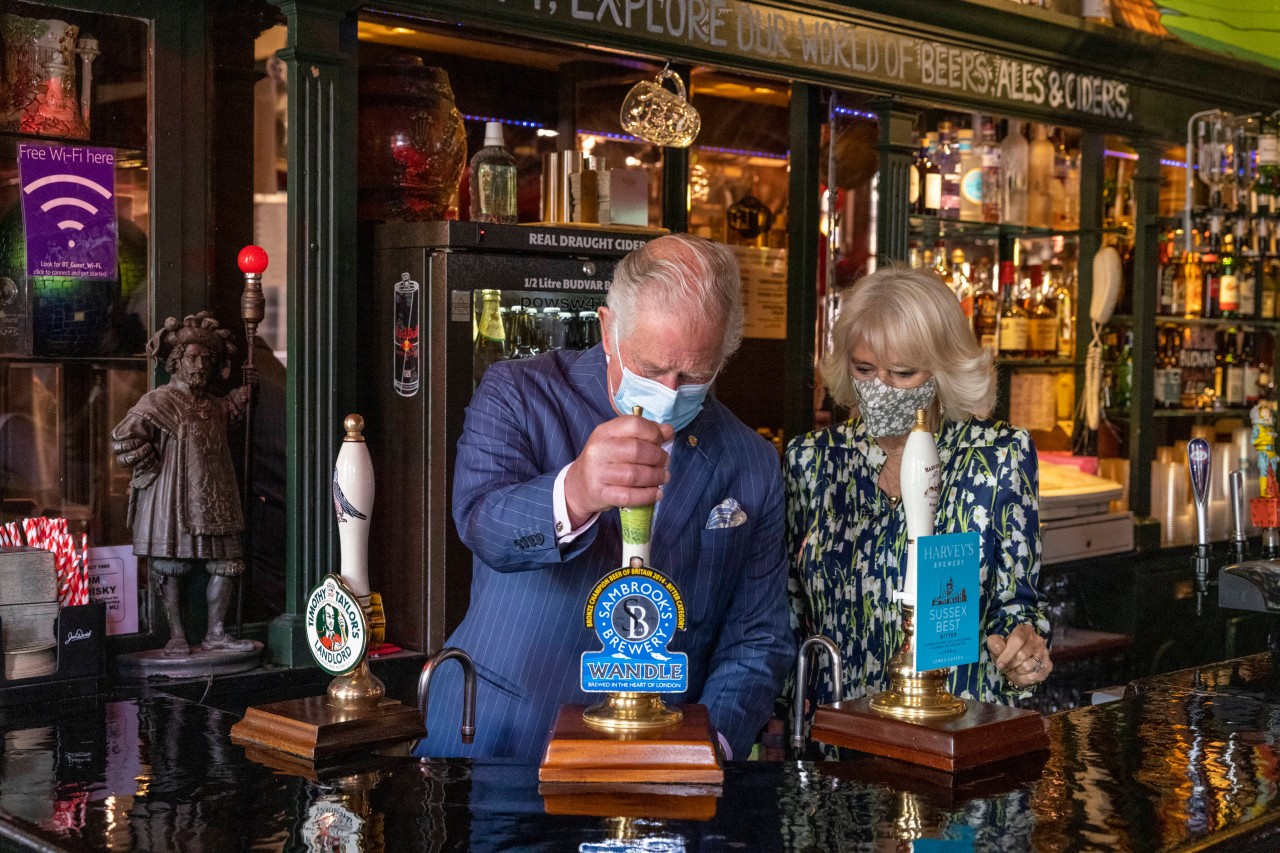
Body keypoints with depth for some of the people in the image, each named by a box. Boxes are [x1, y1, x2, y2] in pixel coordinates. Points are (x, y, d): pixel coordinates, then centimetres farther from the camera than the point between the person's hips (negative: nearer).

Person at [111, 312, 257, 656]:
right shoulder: (160, 401, -9)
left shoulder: (213, 404, 14)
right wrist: (154, 470, -12)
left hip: (214, 503, 7)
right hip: (173, 503, -7)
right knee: (171, 568, 0)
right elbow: (124, 438, -16)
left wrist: (245, 390, 25)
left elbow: (227, 418, 39)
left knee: (227, 563, 2)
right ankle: (176, 635, 10)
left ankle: (215, 634, 10)